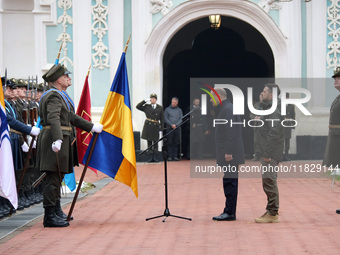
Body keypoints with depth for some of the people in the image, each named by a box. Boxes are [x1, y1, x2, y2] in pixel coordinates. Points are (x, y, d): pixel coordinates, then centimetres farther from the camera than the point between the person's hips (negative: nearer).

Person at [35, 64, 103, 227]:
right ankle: (50, 217, -6)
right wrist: (57, 140, -41)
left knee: (56, 178, 16)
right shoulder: (54, 96, -13)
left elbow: (71, 117, 28)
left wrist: (91, 127, 30)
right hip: (55, 141, -11)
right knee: (53, 178, -8)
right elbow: (53, 119, -28)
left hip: (59, 141, 11)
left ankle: (56, 211, 25)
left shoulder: (59, 96, 21)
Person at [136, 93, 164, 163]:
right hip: (148, 126, 0)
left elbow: (162, 119, 6)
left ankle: (155, 157, 9)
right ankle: (150, 157, 6)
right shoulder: (146, 107, 7)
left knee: (155, 143, 3)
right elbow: (138, 106, 0)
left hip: (156, 127, 0)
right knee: (149, 142, 3)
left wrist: (161, 129, -1)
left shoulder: (160, 108, 6)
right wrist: (145, 101, -3)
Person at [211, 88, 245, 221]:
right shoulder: (225, 108, 20)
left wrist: (228, 152, -22)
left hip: (229, 154, -11)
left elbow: (230, 132, -20)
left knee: (230, 182, -9)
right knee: (229, 182, 11)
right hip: (228, 153, 11)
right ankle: (229, 211, 14)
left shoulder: (227, 109, -13)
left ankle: (230, 213, -8)